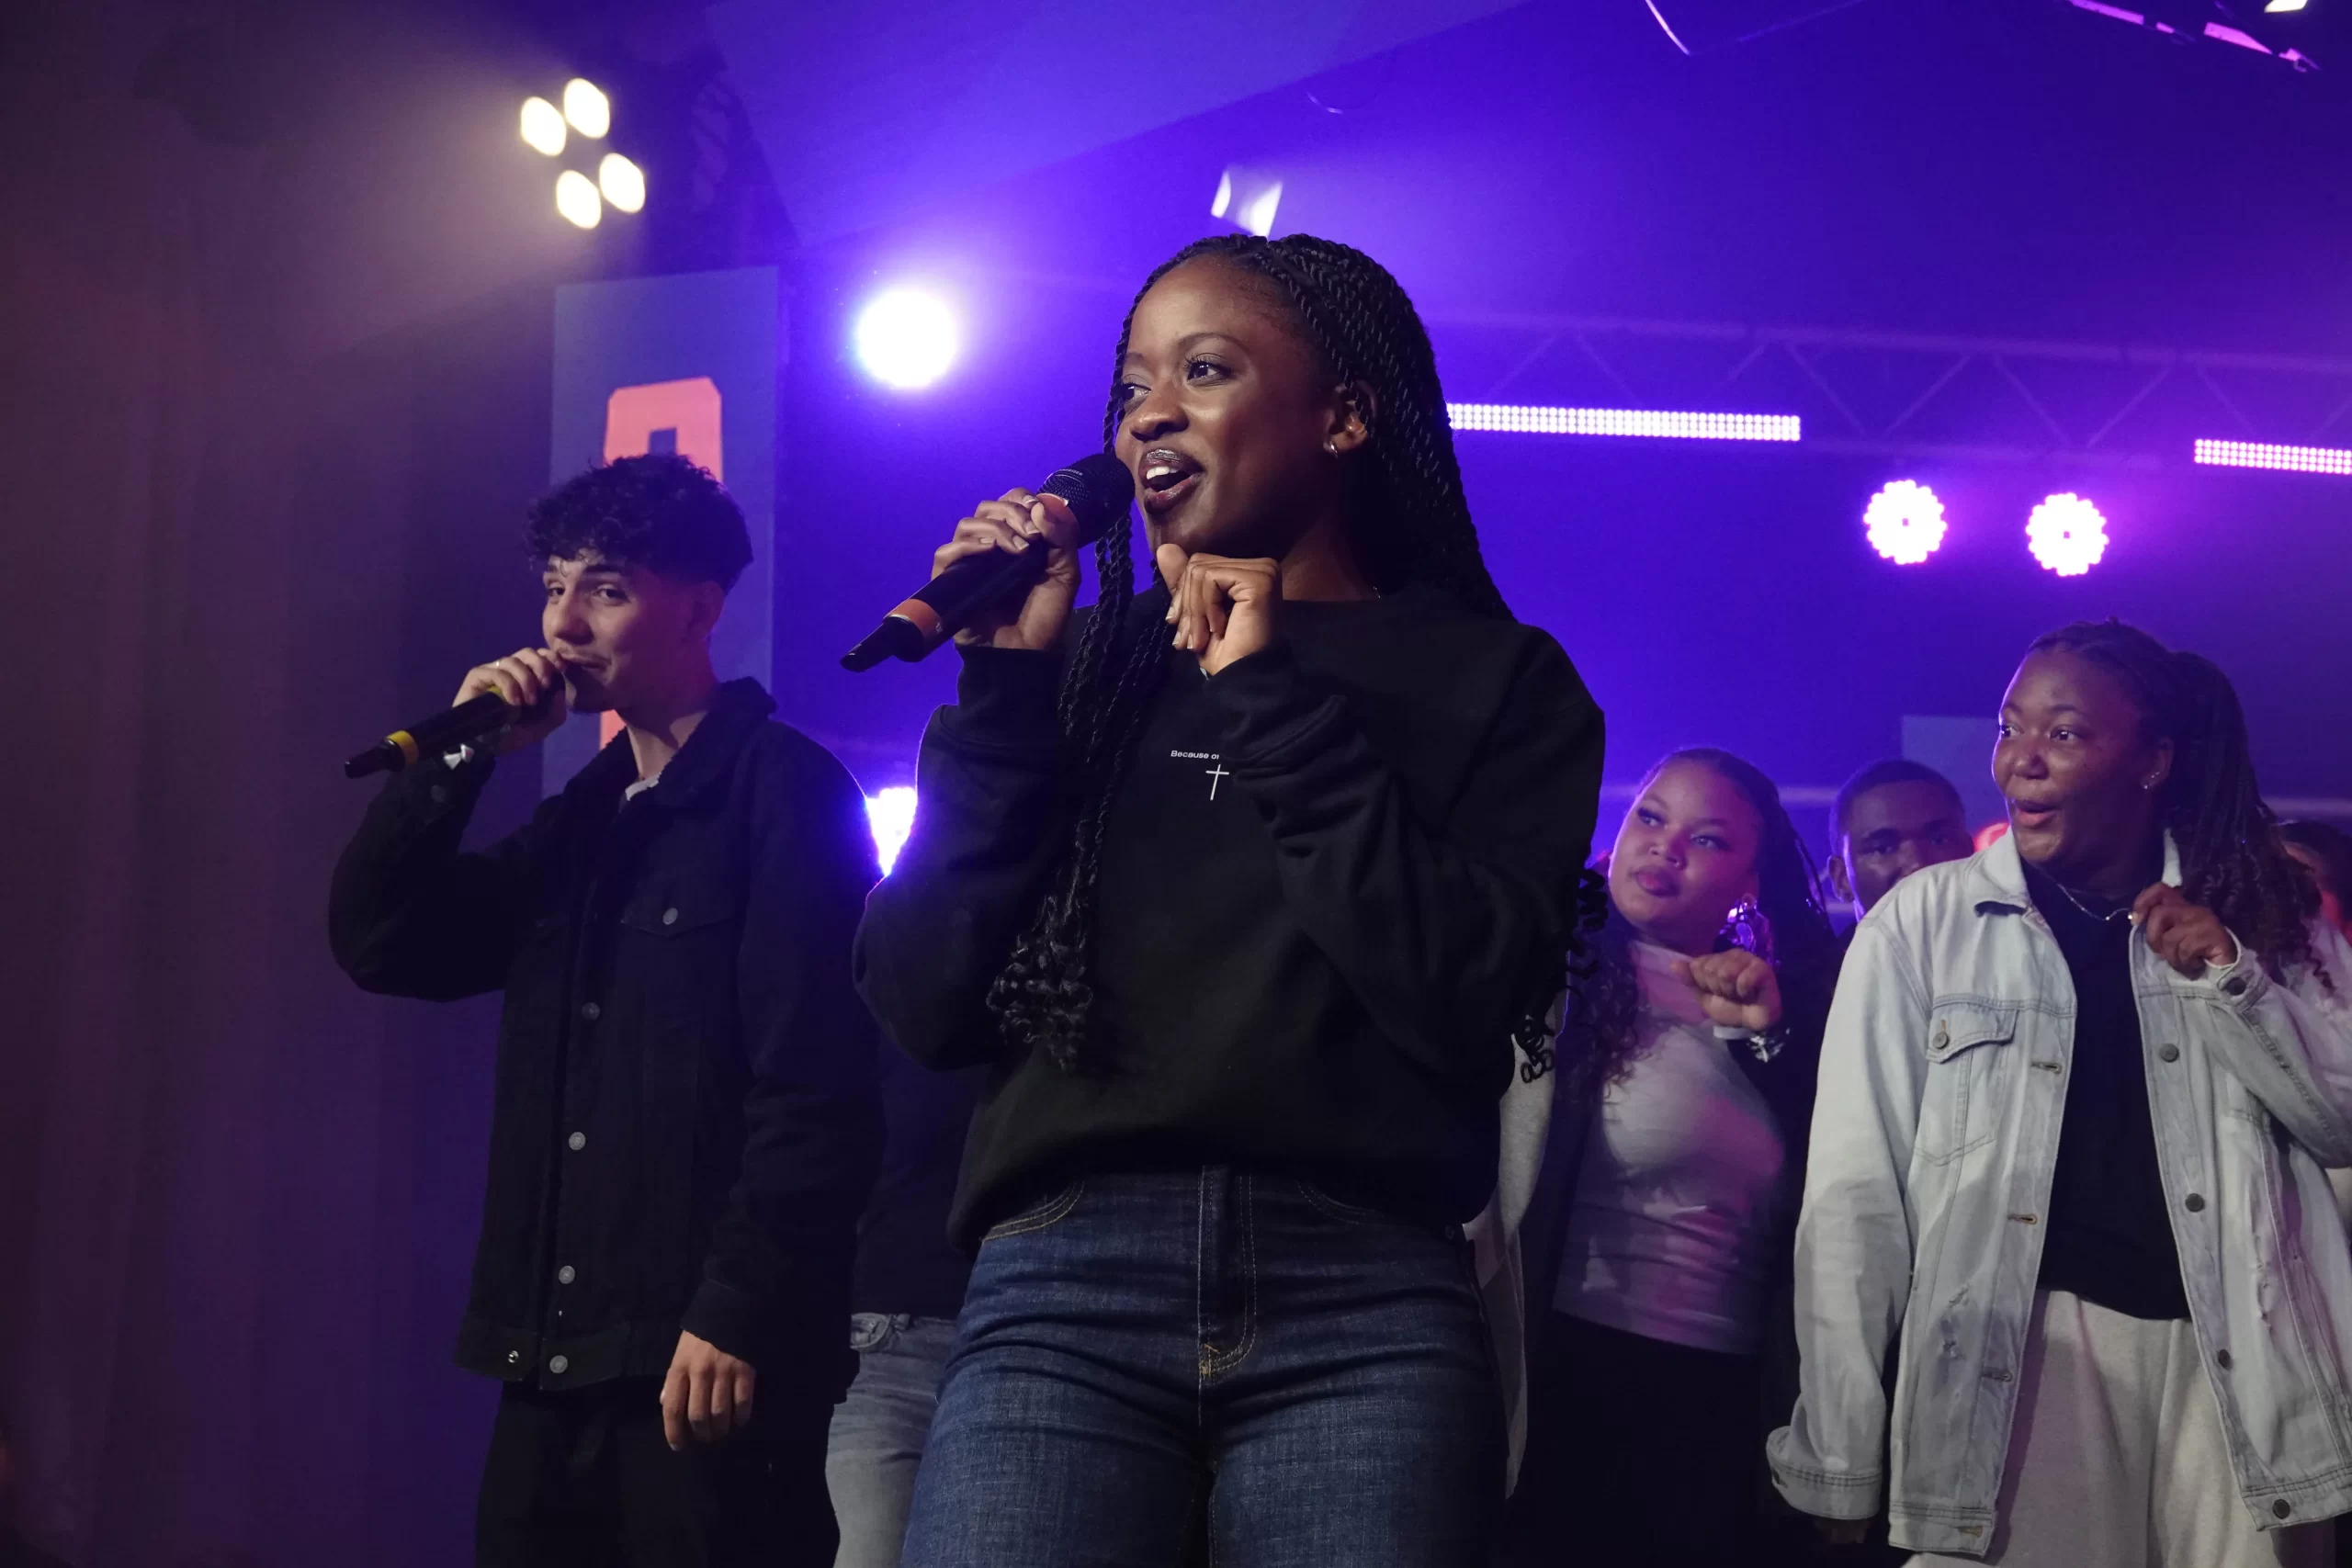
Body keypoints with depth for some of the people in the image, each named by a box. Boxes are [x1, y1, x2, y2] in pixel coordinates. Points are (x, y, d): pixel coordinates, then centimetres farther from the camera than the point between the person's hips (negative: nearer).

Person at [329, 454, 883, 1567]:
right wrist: (459, 754, 3)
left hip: (706, 1365, -7)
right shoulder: (582, 818, 18)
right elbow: (378, 942, 12)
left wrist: (737, 1314, -20)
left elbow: (814, 1088, -14)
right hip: (551, 1363, 7)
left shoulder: (782, 788, -5)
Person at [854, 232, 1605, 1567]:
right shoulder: (1087, 666, 13)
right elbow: (926, 1007, 6)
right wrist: (1007, 687, 0)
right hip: (1063, 1291, 2)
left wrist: (1275, 702, -5)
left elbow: (1470, 1002, -8)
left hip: (1365, 1304, -1)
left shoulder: (1495, 681, 8)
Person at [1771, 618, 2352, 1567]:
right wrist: (1839, 1462, -8)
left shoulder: (2255, 912, 9)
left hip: (2238, 1358, 2)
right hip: (2013, 1355, -2)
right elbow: (1854, 1194, -3)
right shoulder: (1923, 920, 1)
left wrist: (2232, 978, -9)